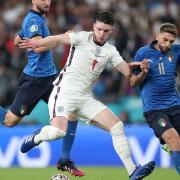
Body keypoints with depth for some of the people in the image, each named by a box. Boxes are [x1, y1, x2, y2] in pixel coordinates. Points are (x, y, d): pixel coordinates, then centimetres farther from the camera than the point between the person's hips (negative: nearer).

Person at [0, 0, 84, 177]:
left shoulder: (40, 19, 16)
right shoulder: (33, 20, -13)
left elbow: (17, 41, 31)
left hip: (49, 76, 9)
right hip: (34, 79, -9)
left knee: (72, 112, -4)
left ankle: (65, 160, 1)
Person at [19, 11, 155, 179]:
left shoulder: (110, 51, 9)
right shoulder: (83, 38, -5)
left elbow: (127, 71, 4)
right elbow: (58, 39, -13)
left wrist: (137, 67, -15)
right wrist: (37, 44, -25)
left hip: (85, 98, 6)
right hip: (65, 91, -5)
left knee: (117, 126, -5)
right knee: (58, 132, -28)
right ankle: (37, 137, 8)